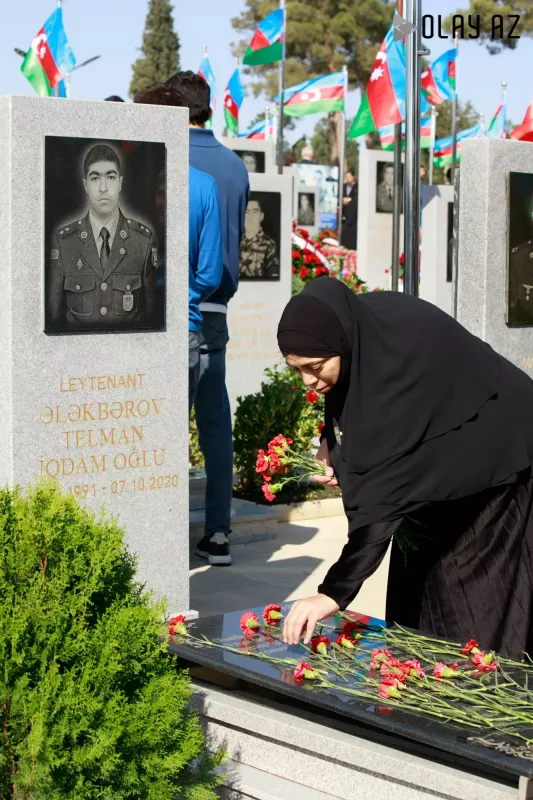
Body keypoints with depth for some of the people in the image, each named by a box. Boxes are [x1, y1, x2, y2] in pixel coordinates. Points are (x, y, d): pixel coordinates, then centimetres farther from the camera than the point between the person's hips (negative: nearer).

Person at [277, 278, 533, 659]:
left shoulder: (400, 356, -37)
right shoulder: (359, 325, -16)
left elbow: (382, 489, -42)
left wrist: (334, 592, -45)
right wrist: (332, 439, -10)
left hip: (496, 467, -8)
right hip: (437, 471, 8)